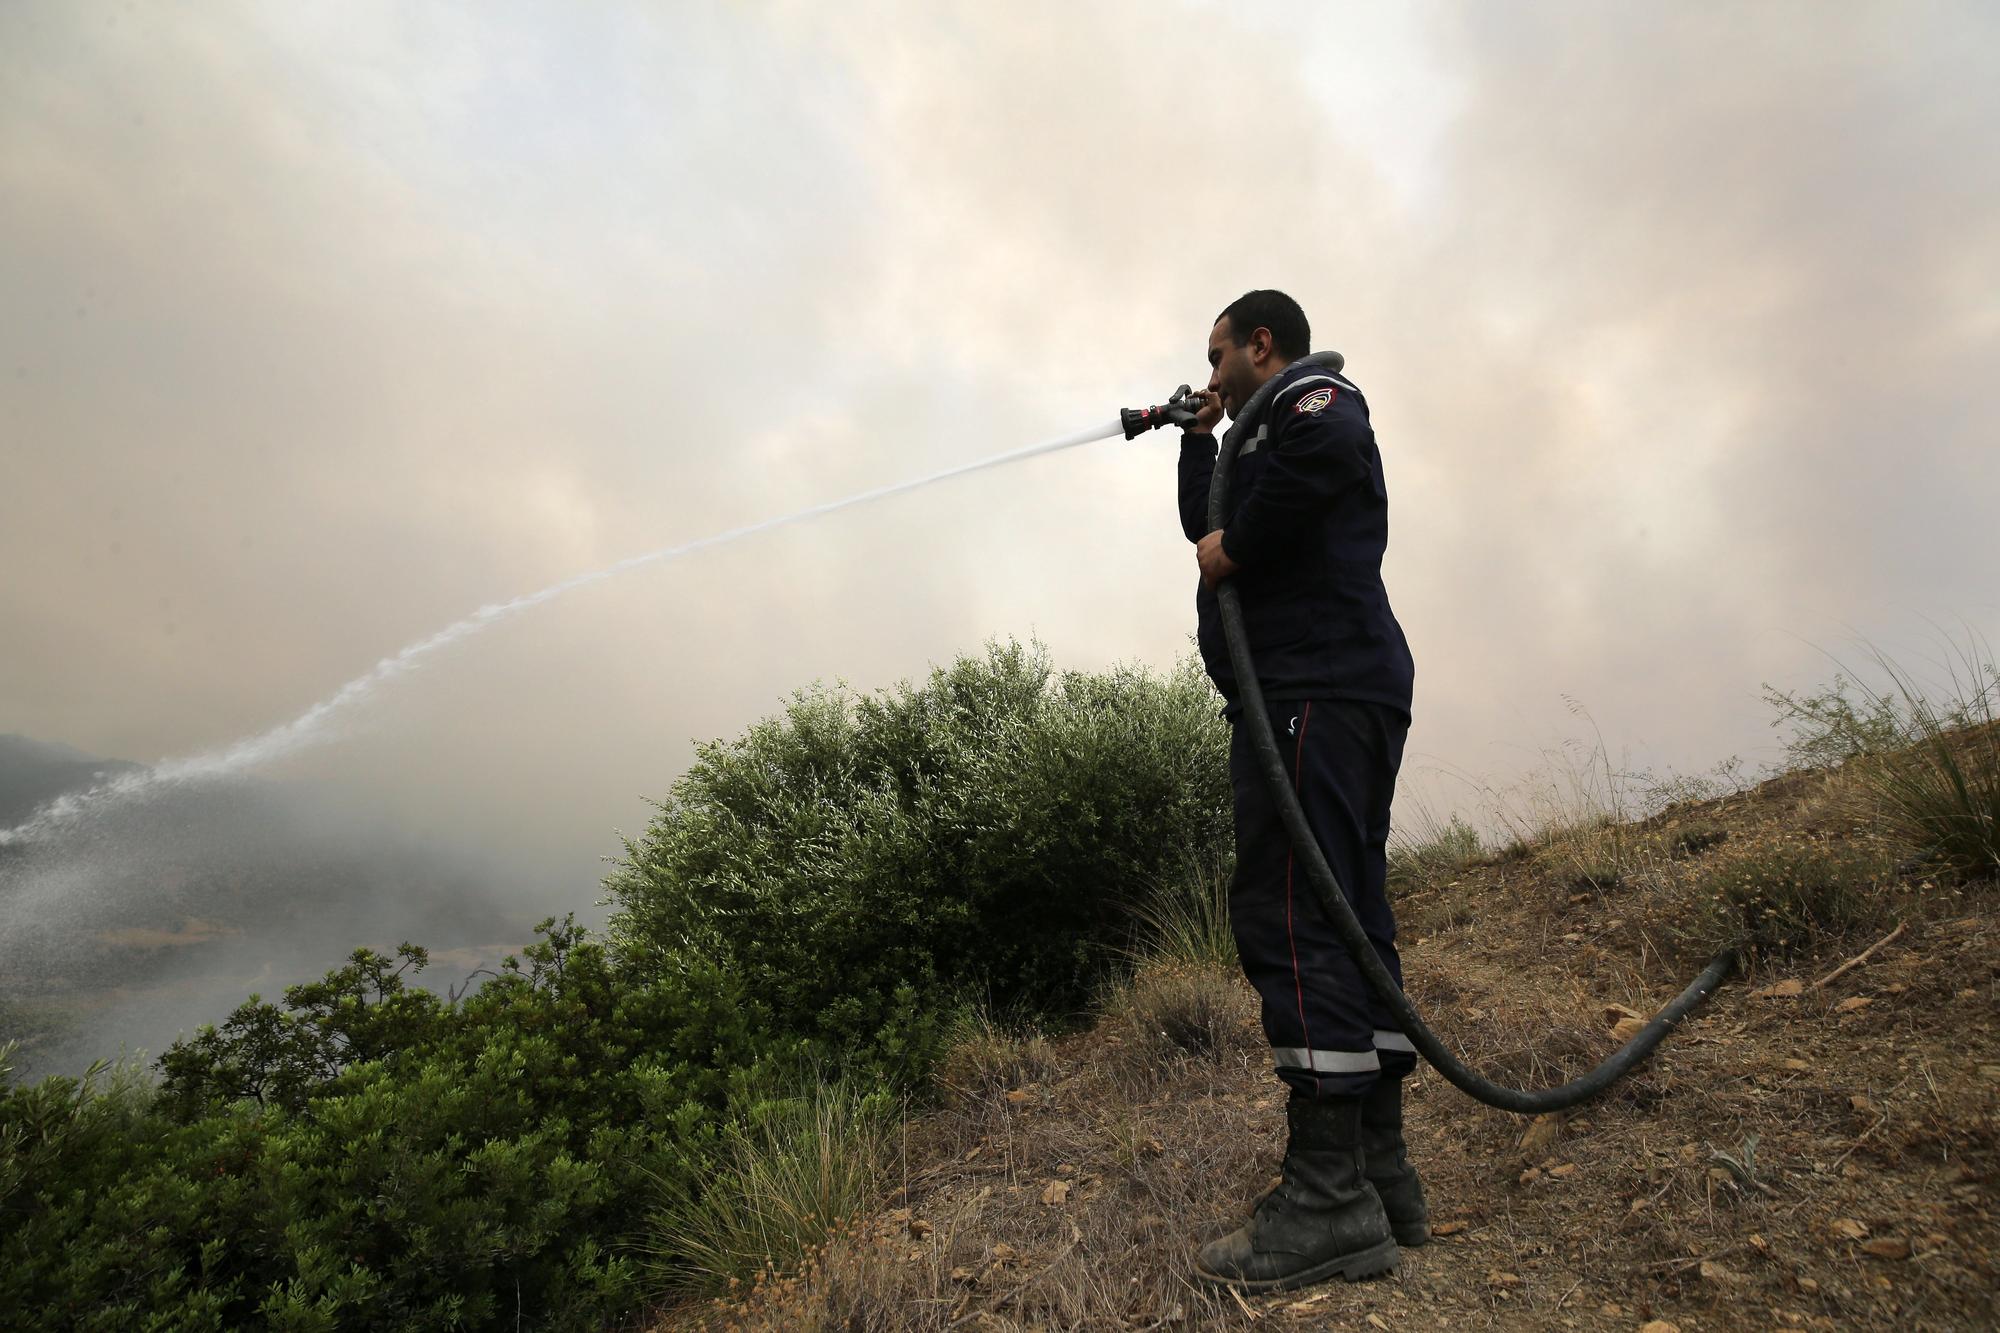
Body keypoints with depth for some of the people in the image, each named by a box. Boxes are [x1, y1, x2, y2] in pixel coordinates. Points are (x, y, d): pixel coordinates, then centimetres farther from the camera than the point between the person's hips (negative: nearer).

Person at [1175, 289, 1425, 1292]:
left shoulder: (1311, 395, 4)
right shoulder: (1267, 442, 32)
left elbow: (1322, 451, -21)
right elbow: (1207, 528, 37)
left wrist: (1234, 552, -13)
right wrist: (1197, 439, 31)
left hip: (1315, 687, -10)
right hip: (1339, 692, 10)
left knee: (1285, 915, -15)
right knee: (1346, 918, 7)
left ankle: (1331, 1197, -12)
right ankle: (1380, 1174, 13)